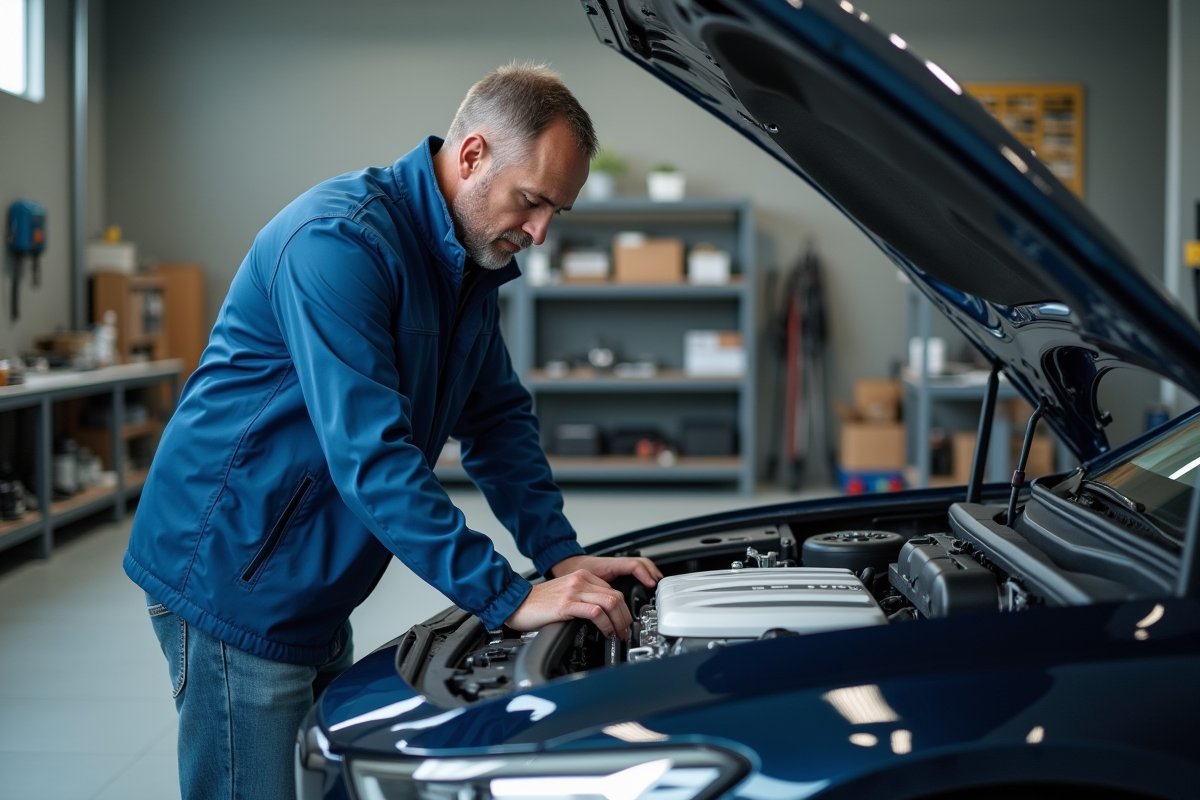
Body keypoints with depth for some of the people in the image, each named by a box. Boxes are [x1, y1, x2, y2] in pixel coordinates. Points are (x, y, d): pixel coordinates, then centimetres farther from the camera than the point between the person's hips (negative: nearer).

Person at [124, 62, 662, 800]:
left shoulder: (471, 263, 7)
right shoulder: (341, 241, -24)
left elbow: (499, 417, 12)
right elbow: (370, 455, -31)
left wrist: (561, 556, -1)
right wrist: (508, 598, -31)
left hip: (314, 597, 9)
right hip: (231, 578, -9)